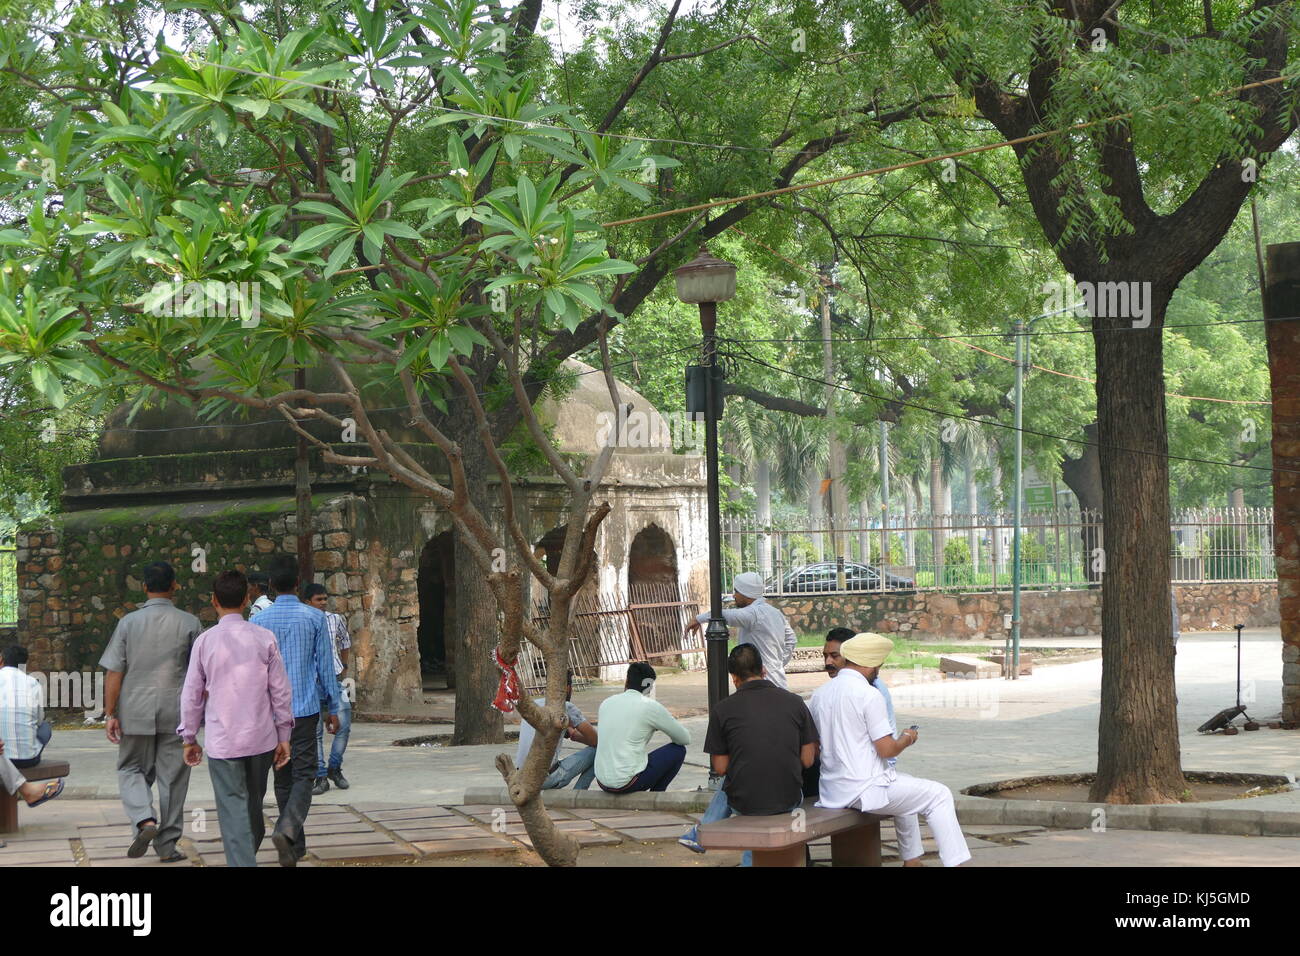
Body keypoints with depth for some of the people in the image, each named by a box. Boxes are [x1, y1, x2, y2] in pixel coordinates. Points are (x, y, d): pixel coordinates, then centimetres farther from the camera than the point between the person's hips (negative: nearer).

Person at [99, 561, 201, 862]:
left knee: (131, 769, 14)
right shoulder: (189, 623, -2)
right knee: (172, 776, 8)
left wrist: (110, 714, 0)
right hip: (176, 713, 0)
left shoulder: (129, 622, -2)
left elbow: (114, 672, -4)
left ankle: (144, 820, -10)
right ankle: (167, 843, 11)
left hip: (136, 712, 0)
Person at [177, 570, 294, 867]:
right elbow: (281, 690, 1)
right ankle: (249, 855, 35)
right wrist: (284, 735, 10)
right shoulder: (265, 639, -2)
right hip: (261, 738, 3)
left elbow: (192, 694, -1)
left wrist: (189, 737, 10)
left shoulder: (205, 641, -5)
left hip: (222, 740, -3)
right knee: (254, 804, 19)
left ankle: (242, 862, -13)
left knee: (233, 809, -3)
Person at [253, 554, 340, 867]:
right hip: (304, 709, -2)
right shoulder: (314, 618, -4)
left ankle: (294, 845, 17)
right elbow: (325, 665, -2)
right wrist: (333, 708, 6)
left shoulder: (259, 621, 1)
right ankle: (288, 827, -26)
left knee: (283, 777, 12)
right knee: (304, 774, -2)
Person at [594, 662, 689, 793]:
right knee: (678, 750, 11)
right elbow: (685, 739, 4)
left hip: (602, 782, 7)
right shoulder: (651, 706, -7)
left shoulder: (606, 703, 9)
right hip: (627, 782, -7)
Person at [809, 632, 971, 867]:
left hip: (832, 791, 8)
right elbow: (887, 749, -17)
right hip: (865, 790, -8)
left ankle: (911, 860, 33)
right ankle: (954, 861, 1)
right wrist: (908, 738, 6)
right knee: (939, 795, 5)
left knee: (905, 784, 33)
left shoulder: (820, 694, 6)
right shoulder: (869, 695, -16)